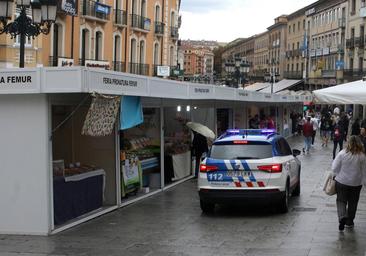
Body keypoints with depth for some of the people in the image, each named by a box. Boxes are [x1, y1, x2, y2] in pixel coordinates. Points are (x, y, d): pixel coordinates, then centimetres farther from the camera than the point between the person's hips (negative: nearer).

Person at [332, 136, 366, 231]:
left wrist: (336, 175, 11)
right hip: (356, 184, 1)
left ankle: (342, 217, -14)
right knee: (352, 203, 16)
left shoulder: (342, 154, -14)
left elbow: (334, 168, -8)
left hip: (341, 182, -1)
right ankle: (349, 222, 25)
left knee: (341, 201, 9)